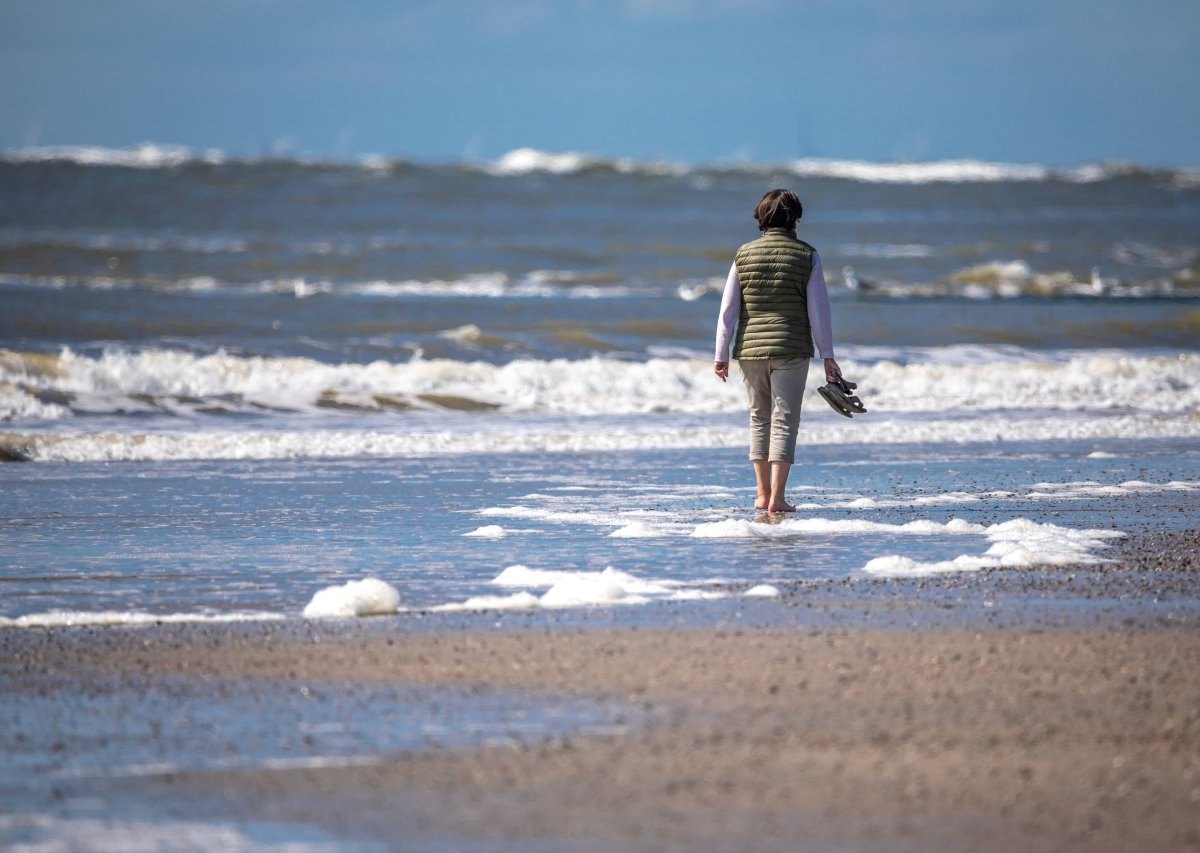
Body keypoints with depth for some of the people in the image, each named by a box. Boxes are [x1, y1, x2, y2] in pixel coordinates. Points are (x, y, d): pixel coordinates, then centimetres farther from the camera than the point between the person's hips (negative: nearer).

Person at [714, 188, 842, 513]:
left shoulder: (744, 255, 3)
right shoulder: (807, 256, -2)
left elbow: (728, 309, 2)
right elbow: (819, 310, -3)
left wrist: (721, 356, 6)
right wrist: (827, 356, 2)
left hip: (750, 349, 2)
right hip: (791, 350, -2)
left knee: (760, 418, 15)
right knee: (784, 420, 0)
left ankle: (763, 494, 19)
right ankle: (777, 498, -7)